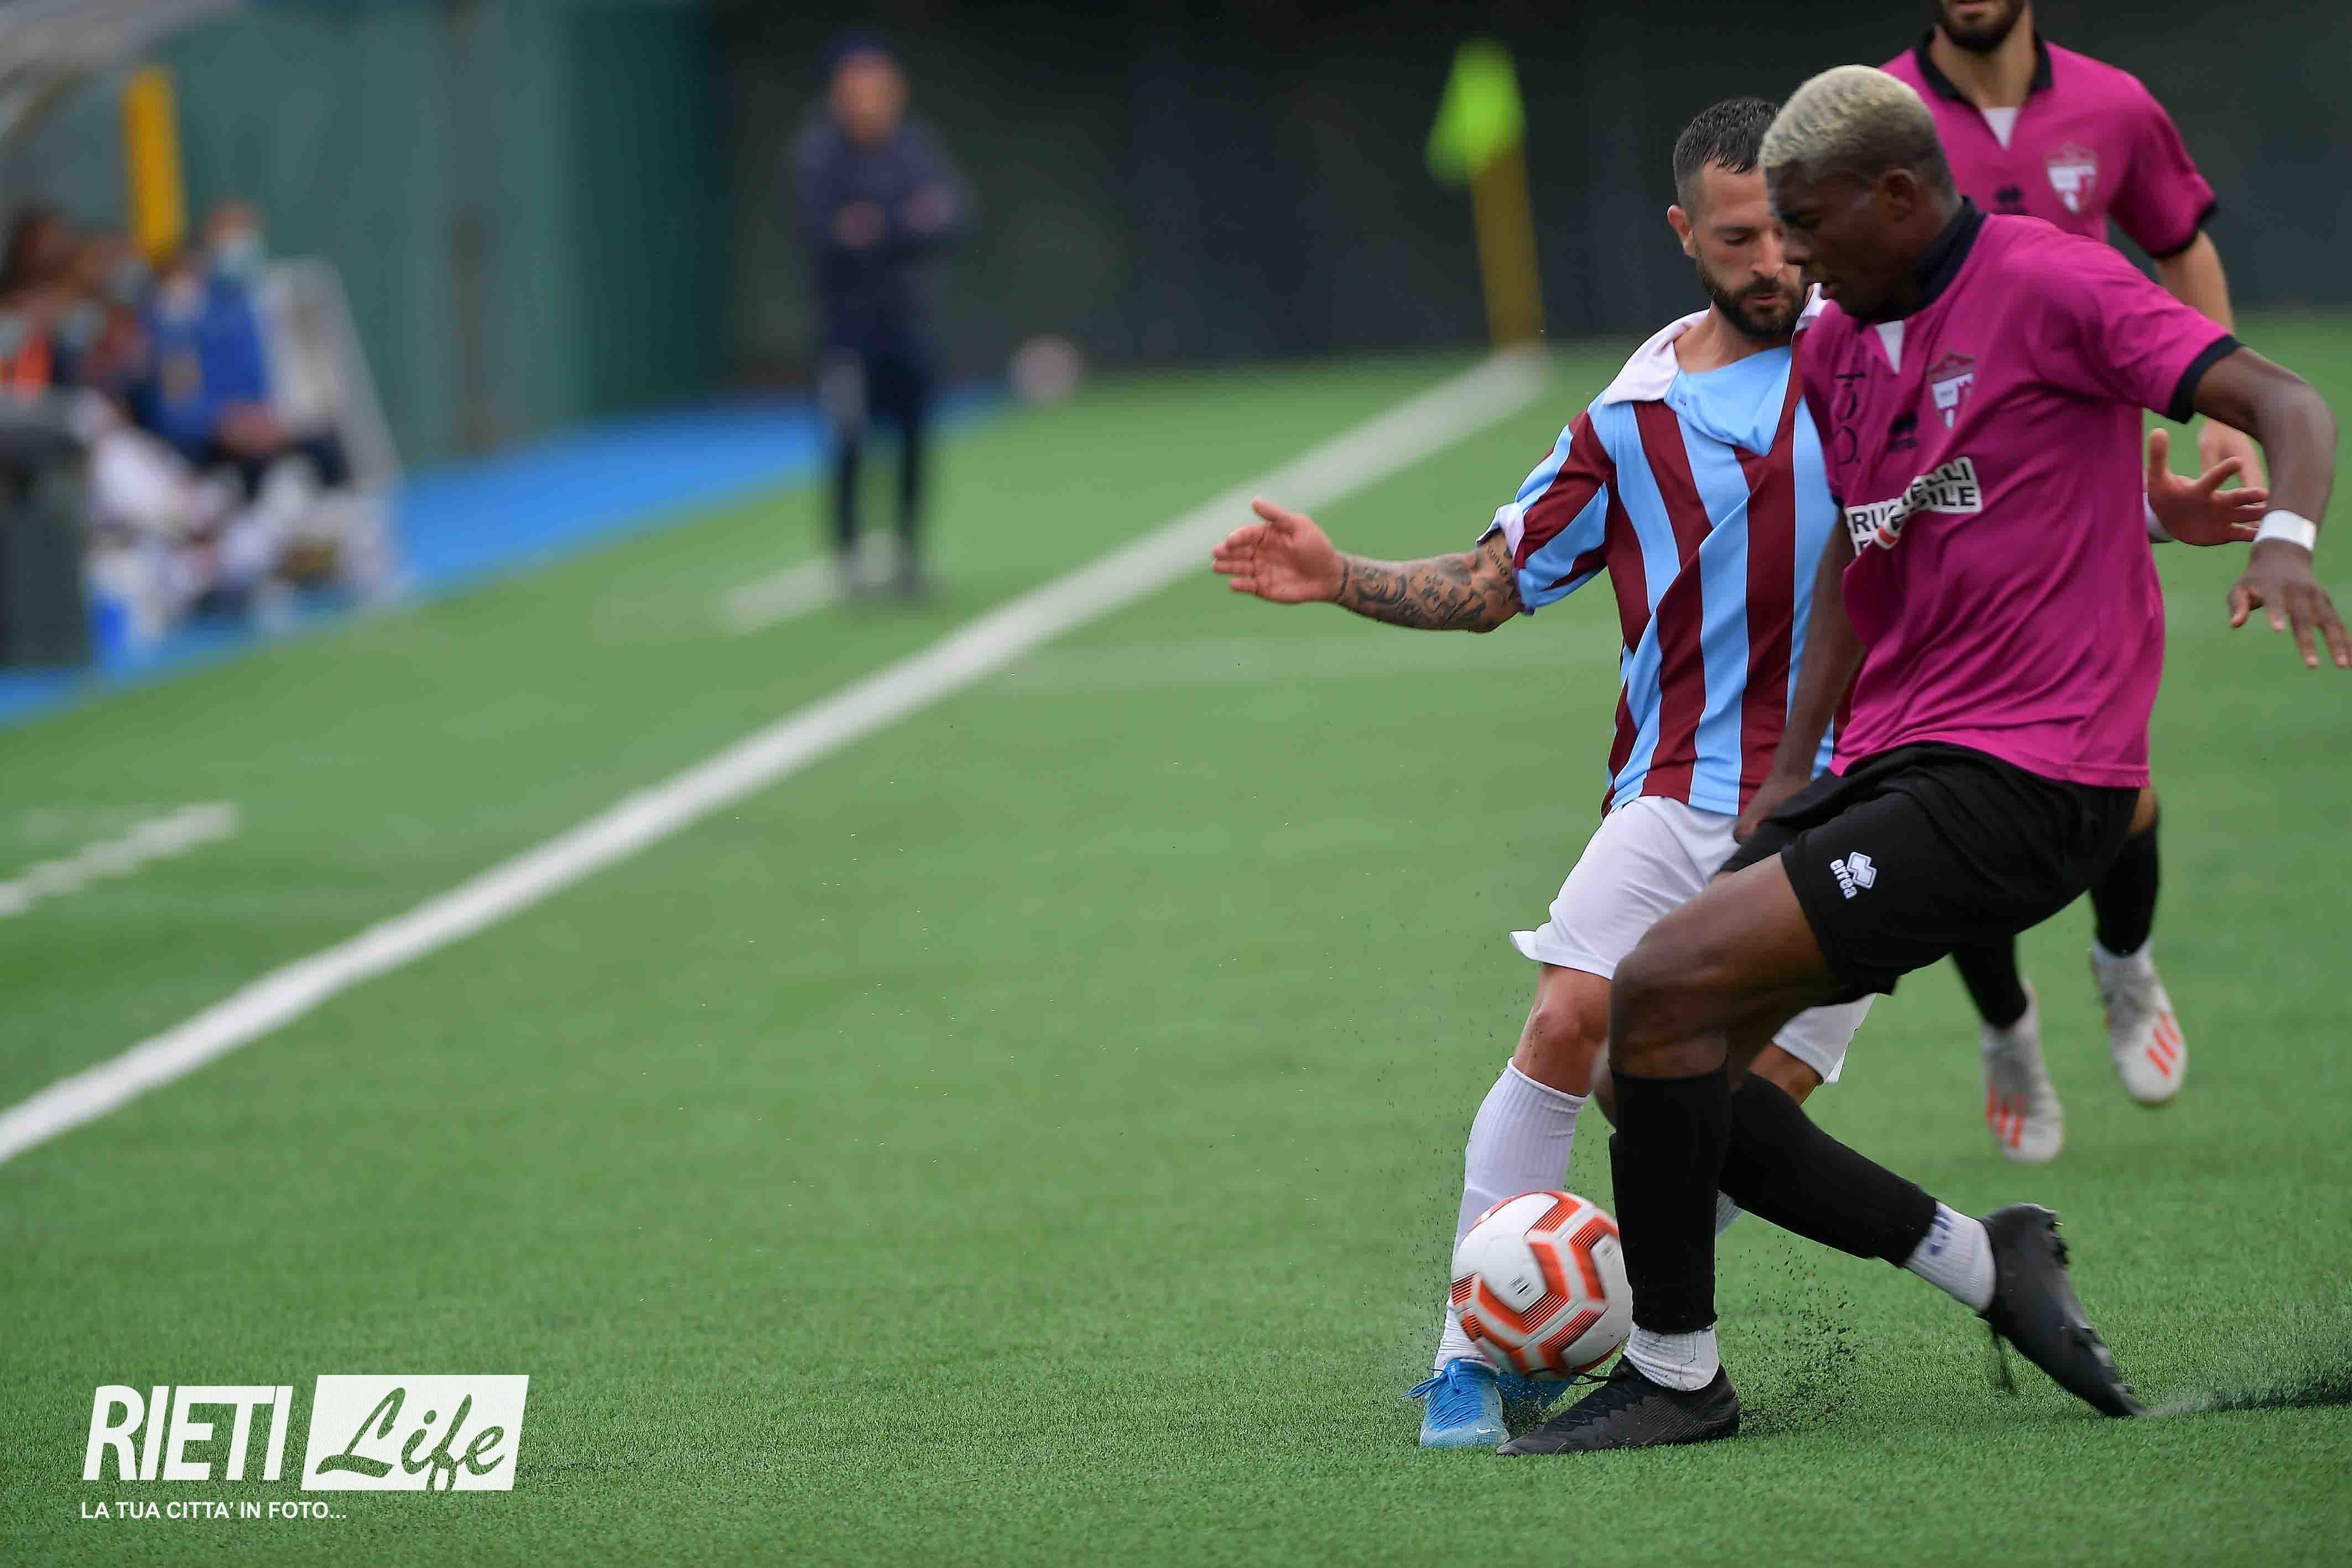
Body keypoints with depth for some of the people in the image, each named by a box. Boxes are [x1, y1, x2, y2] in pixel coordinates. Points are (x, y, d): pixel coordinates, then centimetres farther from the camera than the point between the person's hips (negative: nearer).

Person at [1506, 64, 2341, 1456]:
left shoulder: (2049, 285, -10)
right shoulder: (1837, 348, 14)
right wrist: (1793, 769, 18)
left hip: (2023, 780, -9)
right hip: (1890, 768, 9)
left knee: (1665, 988, -18)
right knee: (1671, 1072, 1)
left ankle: (1676, 1368, -5)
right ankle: (1983, 1262, 9)